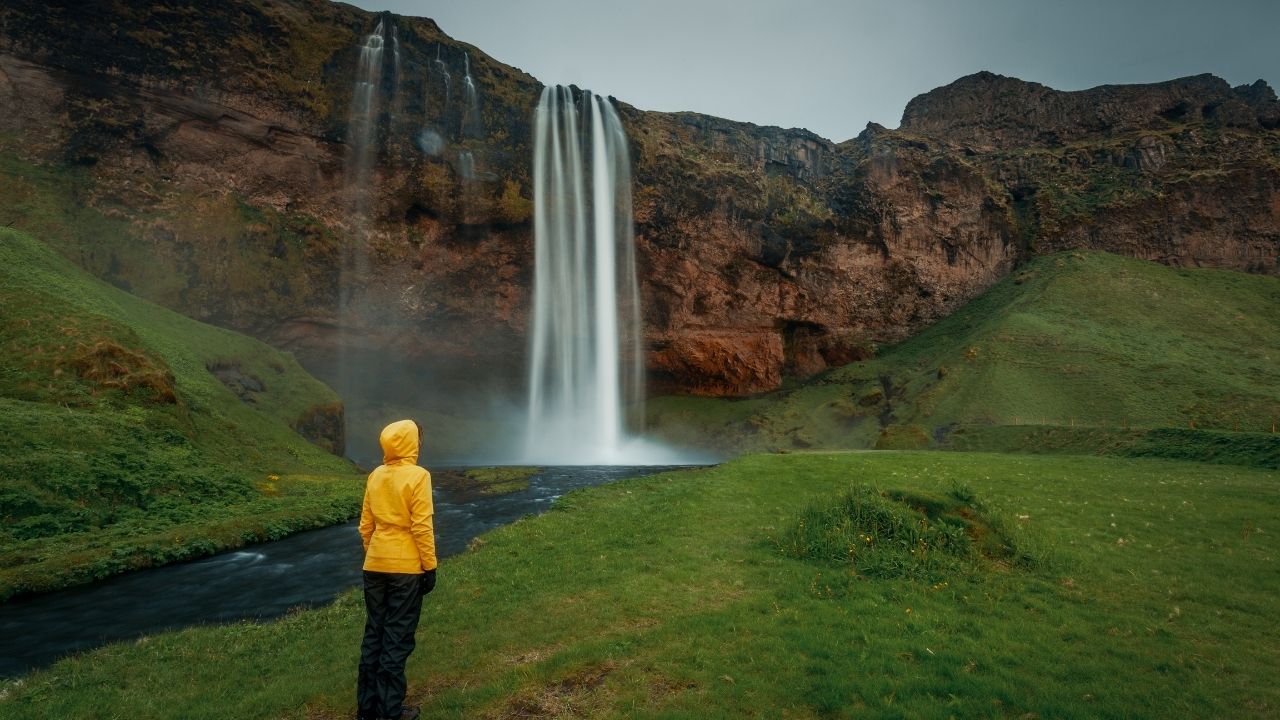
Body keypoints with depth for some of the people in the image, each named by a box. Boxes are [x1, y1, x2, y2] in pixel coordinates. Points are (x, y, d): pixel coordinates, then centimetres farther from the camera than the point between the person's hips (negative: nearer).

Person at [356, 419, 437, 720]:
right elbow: (421, 527, -15)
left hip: (375, 565, 6)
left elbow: (365, 524, 10)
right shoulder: (418, 476, -13)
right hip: (406, 566, -6)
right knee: (397, 638, 3)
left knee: (373, 634, 15)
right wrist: (430, 566, -8)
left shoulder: (375, 476, 6)